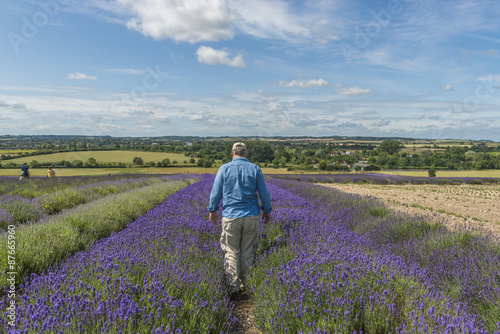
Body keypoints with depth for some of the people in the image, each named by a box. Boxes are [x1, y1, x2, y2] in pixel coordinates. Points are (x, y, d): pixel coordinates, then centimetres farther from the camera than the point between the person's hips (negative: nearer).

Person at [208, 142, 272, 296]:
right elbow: (264, 193, 3)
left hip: (231, 217, -1)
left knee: (231, 251, 9)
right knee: (247, 252, 13)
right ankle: (243, 283, 22)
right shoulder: (255, 169, 0)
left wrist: (212, 210, 13)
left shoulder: (224, 169, -2)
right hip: (251, 216, 1)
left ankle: (233, 286, 3)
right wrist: (267, 211, 15)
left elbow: (216, 192, 0)